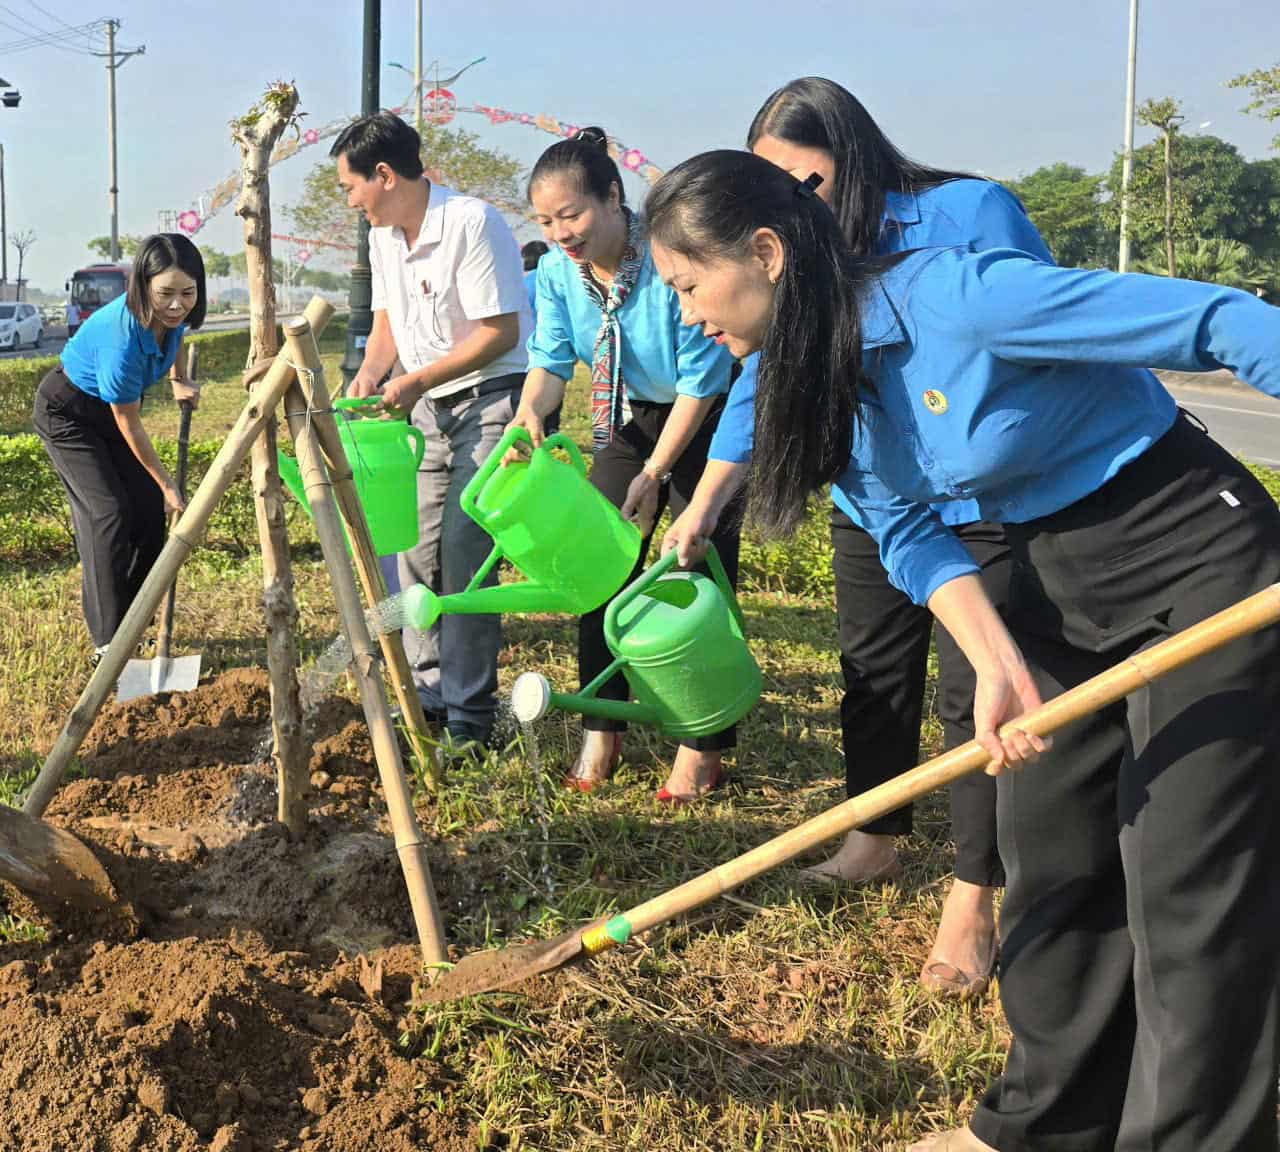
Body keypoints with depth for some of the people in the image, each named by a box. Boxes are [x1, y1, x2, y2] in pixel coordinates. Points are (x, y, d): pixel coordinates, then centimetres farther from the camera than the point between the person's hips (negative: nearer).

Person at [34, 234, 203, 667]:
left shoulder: (171, 315, -19)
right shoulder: (122, 337, -39)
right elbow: (129, 427, -26)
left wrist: (181, 380, 1)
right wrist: (167, 485, -16)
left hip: (110, 409, 8)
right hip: (68, 412, -7)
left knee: (148, 509, 1)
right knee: (108, 511, -17)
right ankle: (108, 643, -13)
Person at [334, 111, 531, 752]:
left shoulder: (472, 224, -18)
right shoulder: (384, 236, 8)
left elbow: (502, 332, -20)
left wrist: (416, 380, -20)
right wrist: (368, 376, -1)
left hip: (490, 398, -9)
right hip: (429, 409, 9)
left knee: (463, 551, -14)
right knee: (416, 550, 9)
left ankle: (469, 719, -5)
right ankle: (429, 695, 22)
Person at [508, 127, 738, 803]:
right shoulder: (557, 271, -12)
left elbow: (701, 381, -25)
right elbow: (550, 359, -9)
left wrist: (654, 473, -24)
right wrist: (531, 410, -33)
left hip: (708, 419, -5)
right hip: (628, 417, 6)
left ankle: (703, 746, 3)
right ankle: (601, 733, 11)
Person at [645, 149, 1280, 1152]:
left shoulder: (954, 295, -27)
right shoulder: (825, 372, -2)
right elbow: (911, 536, 1)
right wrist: (999, 663, -15)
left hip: (1198, 561, -8)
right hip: (1060, 585, 8)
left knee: (1189, 892, -6)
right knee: (1050, 869, 14)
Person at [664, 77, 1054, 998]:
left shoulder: (972, 213, -16)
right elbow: (759, 385, -1)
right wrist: (702, 508, -10)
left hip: (984, 506, -6)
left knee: (973, 695, -3)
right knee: (875, 676, 17)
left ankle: (973, 901, 9)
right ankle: (875, 842, 37)